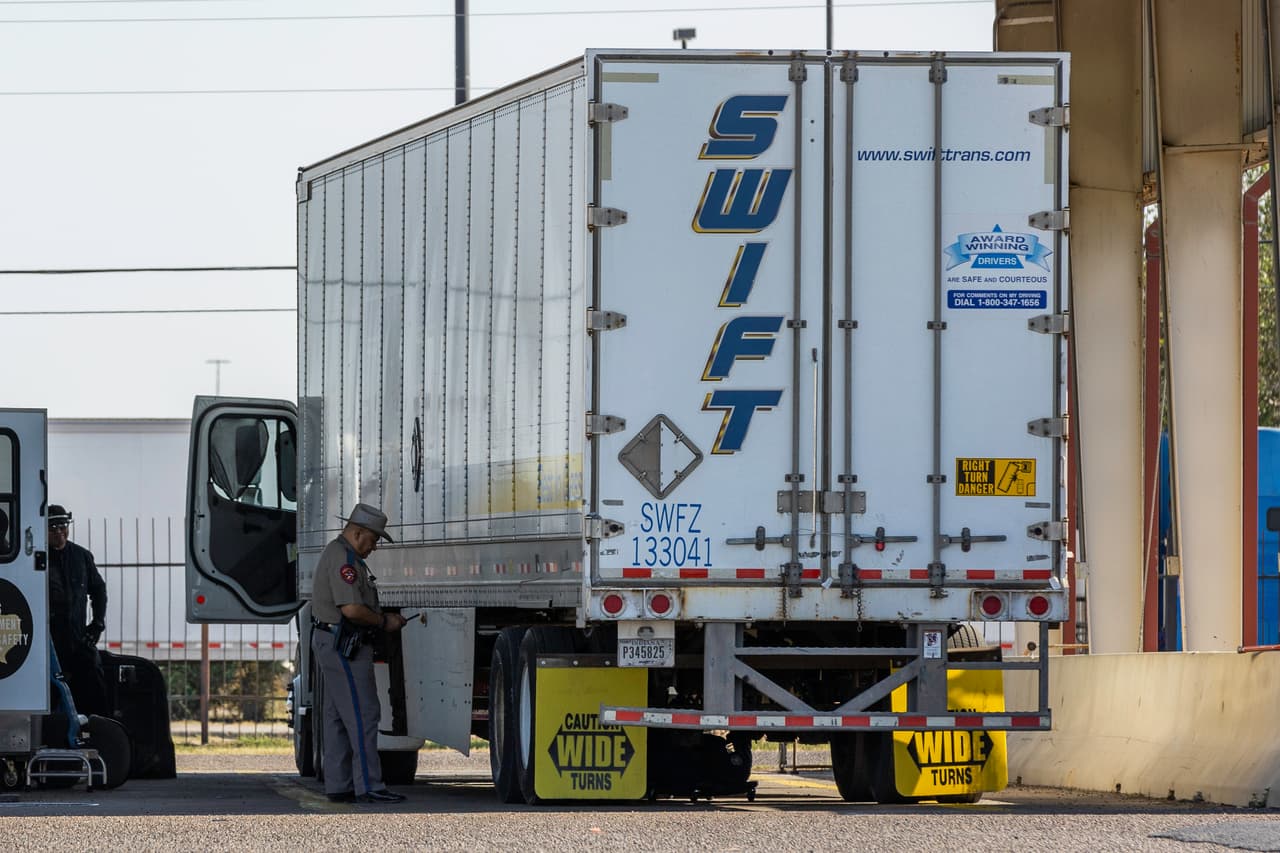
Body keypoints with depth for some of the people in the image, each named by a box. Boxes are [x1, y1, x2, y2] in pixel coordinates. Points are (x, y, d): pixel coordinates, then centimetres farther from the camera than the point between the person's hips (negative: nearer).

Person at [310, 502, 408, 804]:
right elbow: (352, 609, -25)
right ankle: (368, 786, -13)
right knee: (363, 714, -11)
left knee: (337, 717, 10)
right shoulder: (343, 558, -17)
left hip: (331, 643, 11)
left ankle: (338, 785, 12)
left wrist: (383, 617, 13)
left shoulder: (336, 552, 19)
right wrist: (384, 622, -11)